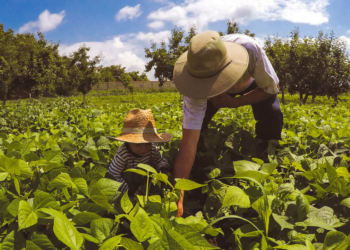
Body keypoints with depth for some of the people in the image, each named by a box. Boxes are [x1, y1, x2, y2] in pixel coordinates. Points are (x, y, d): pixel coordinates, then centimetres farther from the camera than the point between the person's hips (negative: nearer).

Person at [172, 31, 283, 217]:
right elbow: (189, 139, -41)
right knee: (193, 124, -18)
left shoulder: (248, 47, -45)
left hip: (253, 82, 0)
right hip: (213, 87, 1)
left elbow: (271, 88, -25)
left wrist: (234, 103, -36)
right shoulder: (197, 79, -41)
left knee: (271, 116, -27)